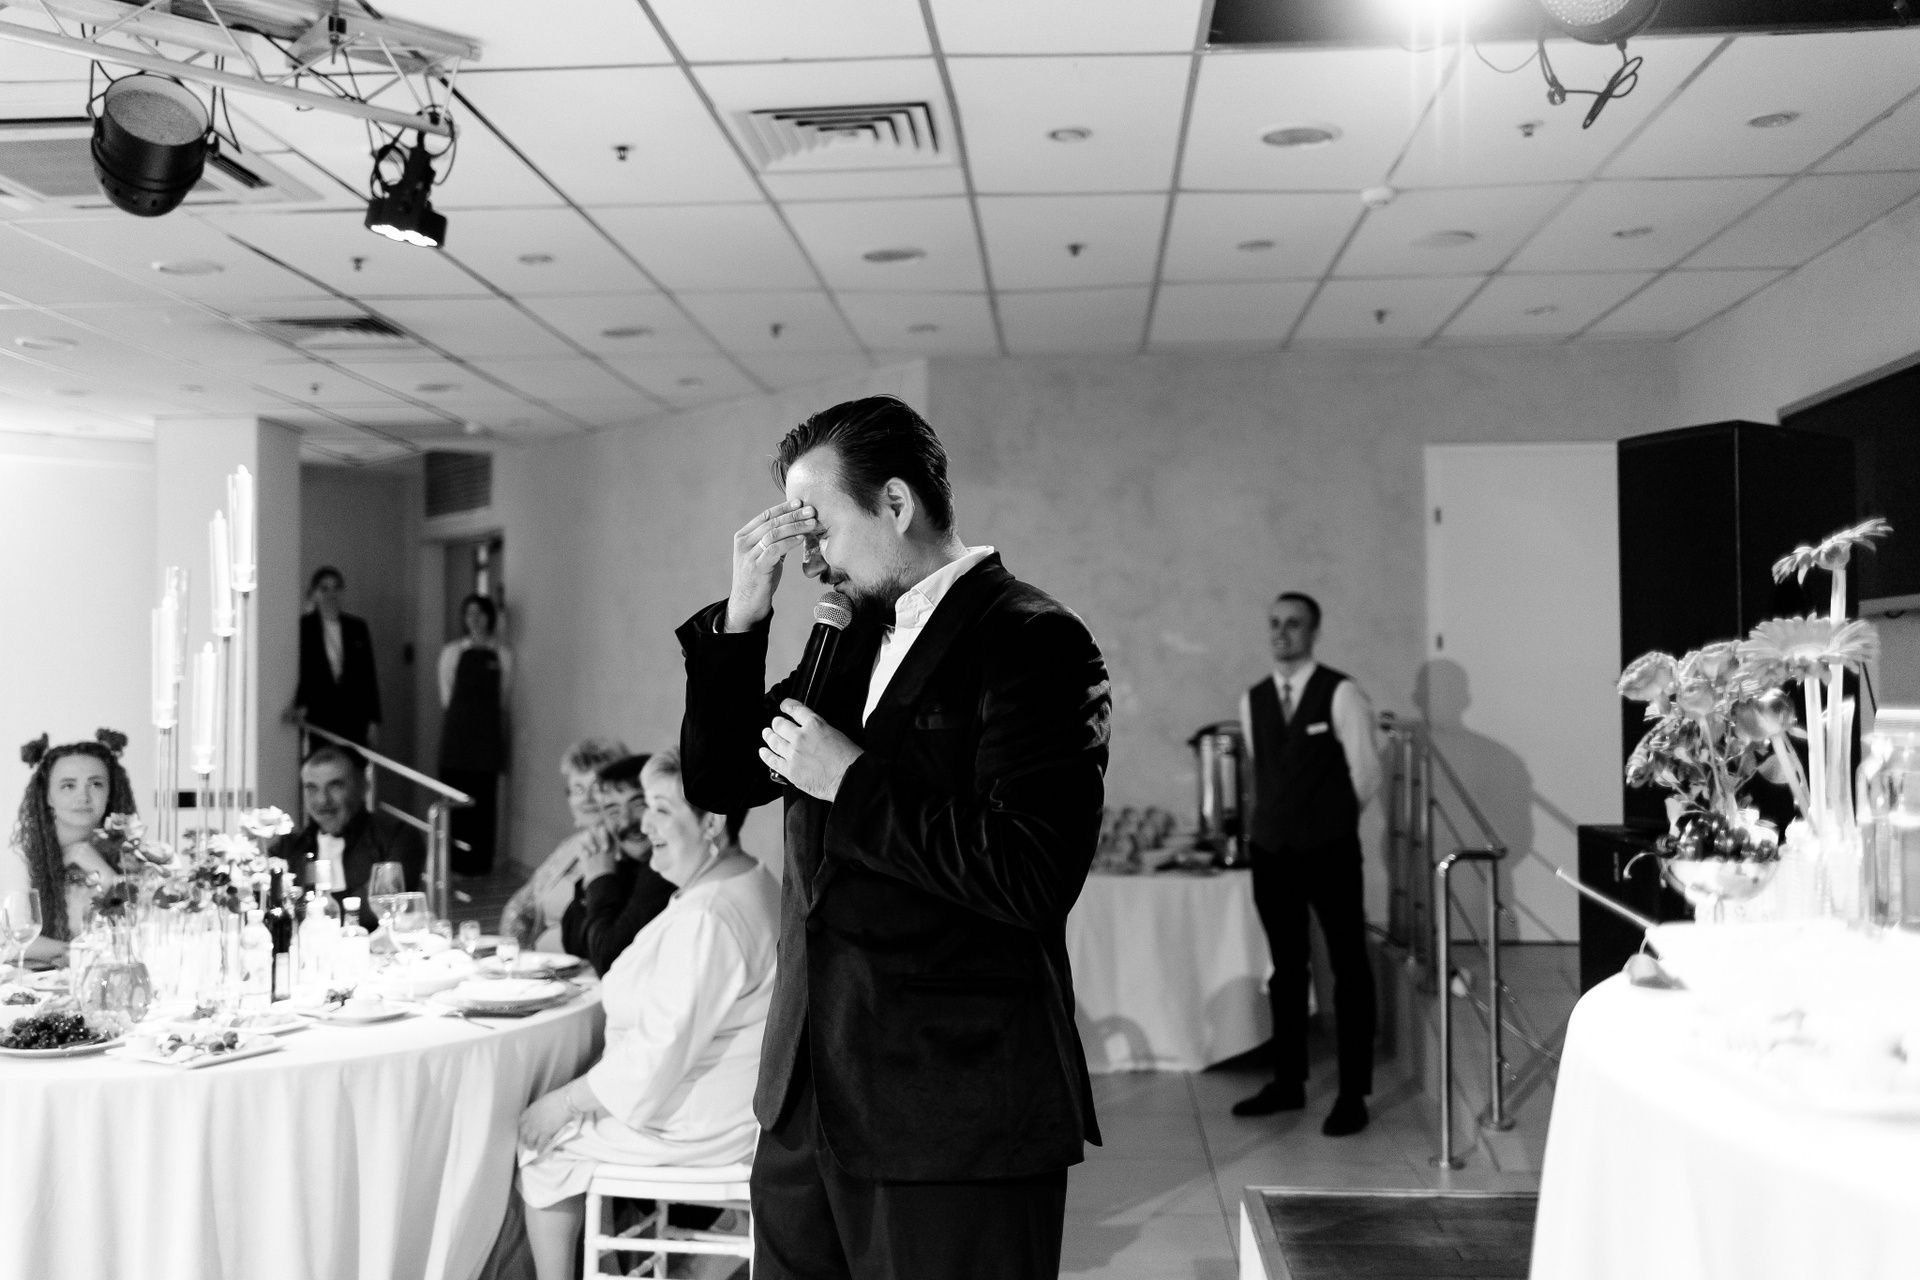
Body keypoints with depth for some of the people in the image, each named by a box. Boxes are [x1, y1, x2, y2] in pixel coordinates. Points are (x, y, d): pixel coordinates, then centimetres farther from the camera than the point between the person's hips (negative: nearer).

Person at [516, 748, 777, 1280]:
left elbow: (661, 1052, -26)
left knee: (540, 1141, 3)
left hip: (701, 1128, -10)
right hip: (730, 1107, 10)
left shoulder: (707, 916, -26)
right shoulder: (747, 882, 8)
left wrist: (563, 1102, -14)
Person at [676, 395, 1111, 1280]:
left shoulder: (1031, 640, -13)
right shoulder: (856, 641, 11)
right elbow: (716, 782, 13)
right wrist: (741, 616, 1)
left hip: (955, 1121, -7)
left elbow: (1034, 876, -23)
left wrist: (852, 783, -16)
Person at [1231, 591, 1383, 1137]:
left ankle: (1352, 1094, 7)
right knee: (1285, 969, 12)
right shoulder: (1252, 701, 9)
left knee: (1349, 969, 2)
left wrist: (1333, 817, 6)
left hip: (1330, 851, -5)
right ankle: (1288, 1082, 21)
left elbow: (1366, 772, -4)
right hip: (1272, 851, 5)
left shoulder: (1341, 693, -7)